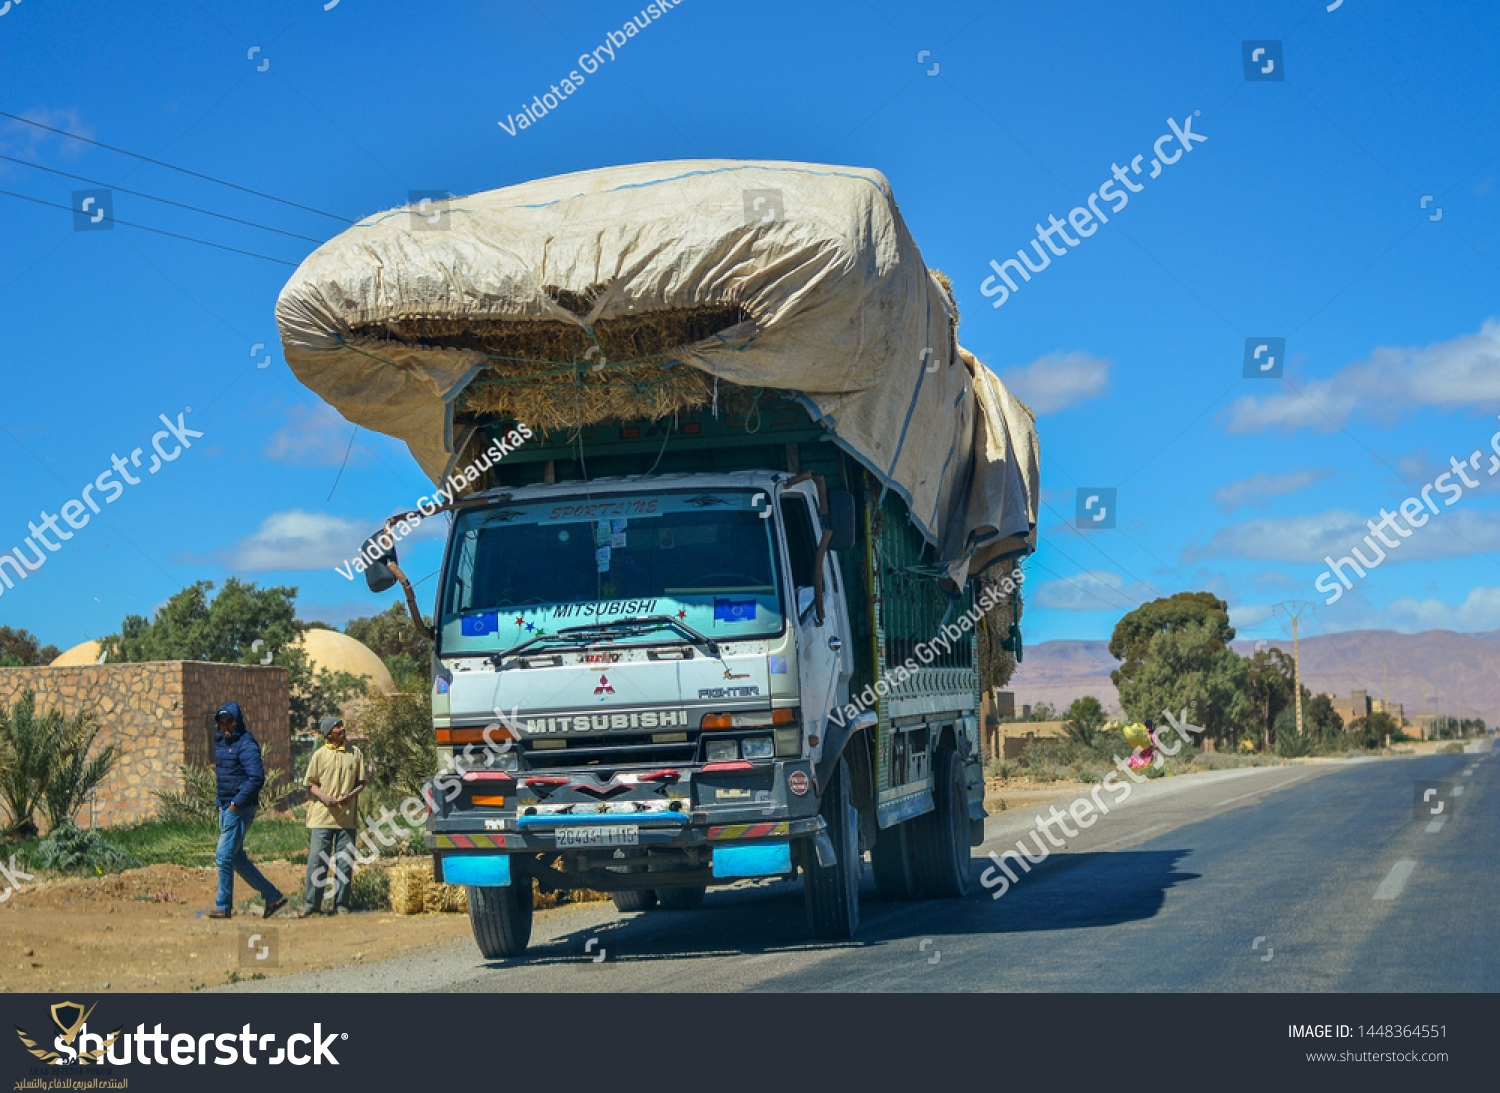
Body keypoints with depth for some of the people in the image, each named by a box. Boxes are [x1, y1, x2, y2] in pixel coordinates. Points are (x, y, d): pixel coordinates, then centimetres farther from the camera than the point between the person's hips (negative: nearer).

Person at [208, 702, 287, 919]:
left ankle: (224, 906, 2)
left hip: (240, 809, -9)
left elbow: (256, 778, -21)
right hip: (226, 809, 9)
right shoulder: (220, 743, 15)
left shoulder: (246, 744, -12)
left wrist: (237, 803, -21)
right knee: (237, 858, 11)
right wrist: (220, 805, 13)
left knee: (224, 856, -7)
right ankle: (273, 896, 17)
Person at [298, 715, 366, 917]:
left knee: (344, 862, 3)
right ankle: (311, 904, 5)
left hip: (348, 815, 2)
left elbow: (361, 782, 12)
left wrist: (350, 795, -7)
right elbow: (311, 783, 6)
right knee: (317, 860, -3)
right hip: (323, 816, -1)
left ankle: (341, 904, 11)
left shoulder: (355, 753, 7)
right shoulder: (320, 755, 2)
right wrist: (324, 797, -13)